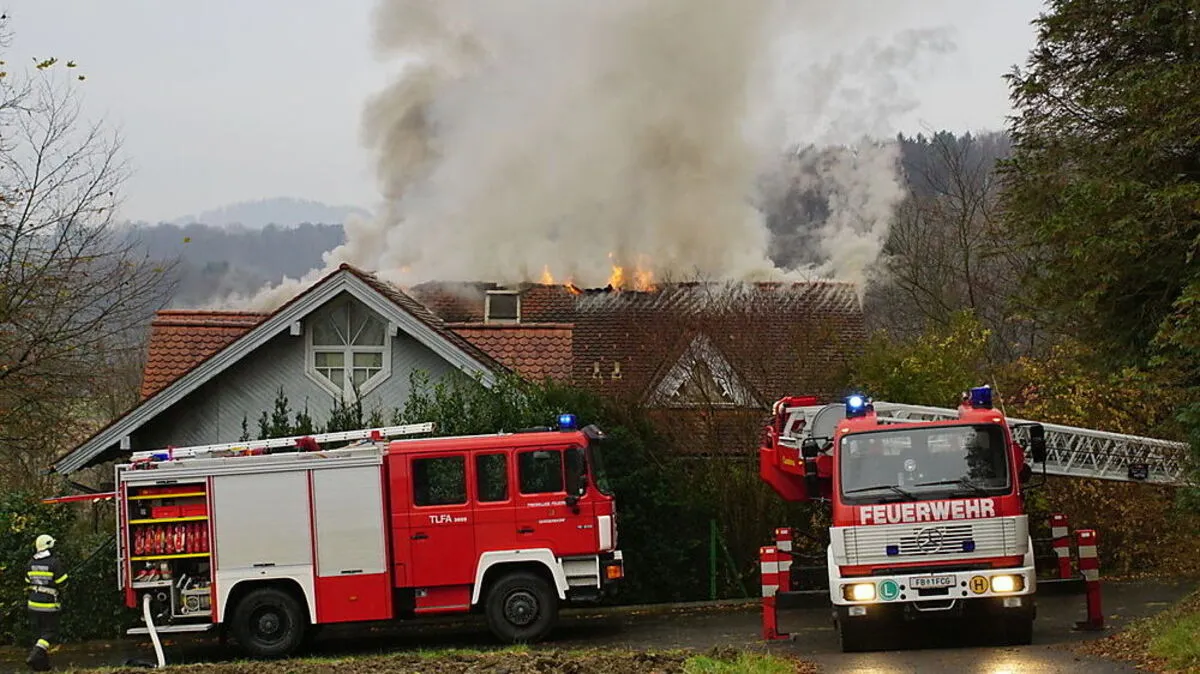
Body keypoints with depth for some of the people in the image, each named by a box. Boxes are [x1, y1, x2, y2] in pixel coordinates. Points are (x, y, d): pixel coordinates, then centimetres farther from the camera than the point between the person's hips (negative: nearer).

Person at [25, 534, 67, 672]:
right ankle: (35, 655, -16)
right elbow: (62, 582, -11)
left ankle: (42, 663, 14)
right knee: (50, 632, 3)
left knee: (39, 633, 13)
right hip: (49, 604, -6)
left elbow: (28, 582, 12)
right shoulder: (54, 562, -14)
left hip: (33, 604, 6)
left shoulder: (31, 563, 4)